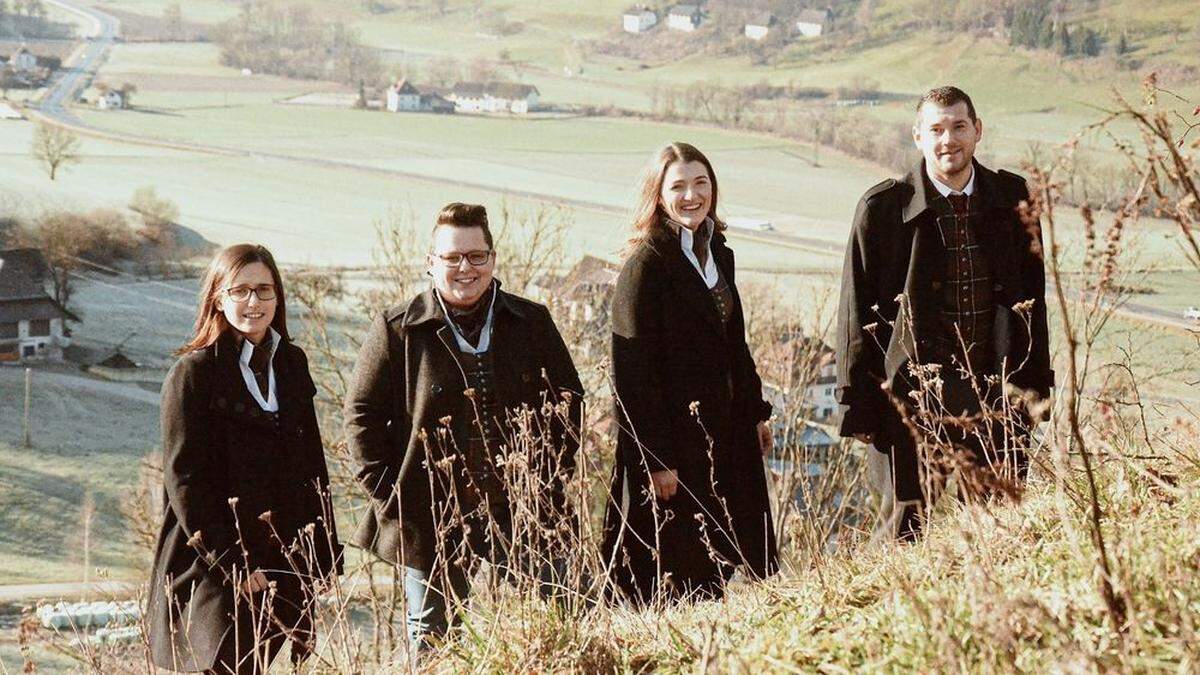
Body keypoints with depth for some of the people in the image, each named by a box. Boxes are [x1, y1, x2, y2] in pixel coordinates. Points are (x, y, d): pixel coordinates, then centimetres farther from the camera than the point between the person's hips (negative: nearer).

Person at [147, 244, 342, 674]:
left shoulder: (291, 364, 12)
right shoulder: (194, 372, -5)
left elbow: (312, 464, 18)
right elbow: (185, 478, -9)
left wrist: (326, 551, 11)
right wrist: (230, 563, -14)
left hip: (283, 561, 5)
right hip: (212, 570, -5)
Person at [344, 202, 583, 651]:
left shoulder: (532, 324, 6)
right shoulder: (397, 330, -2)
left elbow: (567, 402, 12)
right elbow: (362, 415, 0)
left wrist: (549, 484, 3)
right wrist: (390, 496, -7)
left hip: (520, 516, 2)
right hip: (431, 525, -2)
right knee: (431, 647, 8)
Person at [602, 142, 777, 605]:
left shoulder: (719, 255, 11)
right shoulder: (645, 264, -13)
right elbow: (635, 370, -17)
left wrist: (756, 412, 19)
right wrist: (656, 459, -20)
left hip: (723, 436, 8)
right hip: (673, 440, -8)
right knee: (678, 587, -1)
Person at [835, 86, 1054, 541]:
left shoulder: (1011, 198, 6)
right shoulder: (883, 208, -4)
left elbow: (1033, 299, 14)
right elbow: (856, 313, -1)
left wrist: (1037, 387, 12)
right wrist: (858, 407, -2)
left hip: (997, 394, 3)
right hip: (916, 396, -3)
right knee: (909, 522, 1)